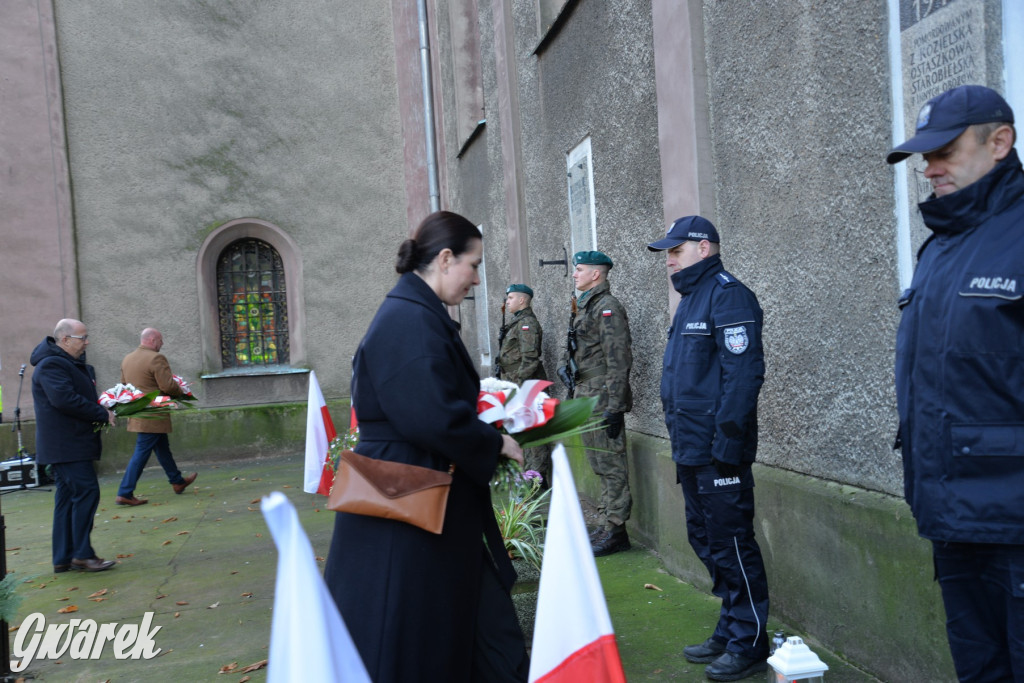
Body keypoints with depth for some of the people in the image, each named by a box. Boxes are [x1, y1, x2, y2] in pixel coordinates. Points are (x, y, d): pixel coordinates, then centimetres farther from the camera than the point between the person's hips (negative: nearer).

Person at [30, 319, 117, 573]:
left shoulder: (71, 363, 19)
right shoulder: (51, 365, -14)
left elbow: (83, 396, 26)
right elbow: (65, 399, -25)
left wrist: (102, 411, 7)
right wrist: (103, 414, -18)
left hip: (70, 444, 11)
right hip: (65, 445, -11)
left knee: (68, 498, 11)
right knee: (87, 492, -11)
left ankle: (64, 558, 17)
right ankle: (82, 554, -5)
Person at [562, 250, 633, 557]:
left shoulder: (608, 307, -13)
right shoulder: (584, 307, 18)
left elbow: (618, 361, -19)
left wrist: (613, 407, -22)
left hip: (602, 401, -10)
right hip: (586, 399, 10)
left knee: (611, 465, -3)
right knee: (600, 465, 15)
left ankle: (615, 530, 4)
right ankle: (605, 525, 24)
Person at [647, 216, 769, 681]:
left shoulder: (727, 296, -12)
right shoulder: (690, 299, 17)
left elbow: (742, 374, -20)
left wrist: (727, 445, -22)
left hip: (717, 454, -10)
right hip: (690, 452, 10)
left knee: (731, 546, 0)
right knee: (707, 542, 17)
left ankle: (749, 646, 14)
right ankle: (729, 632, 30)